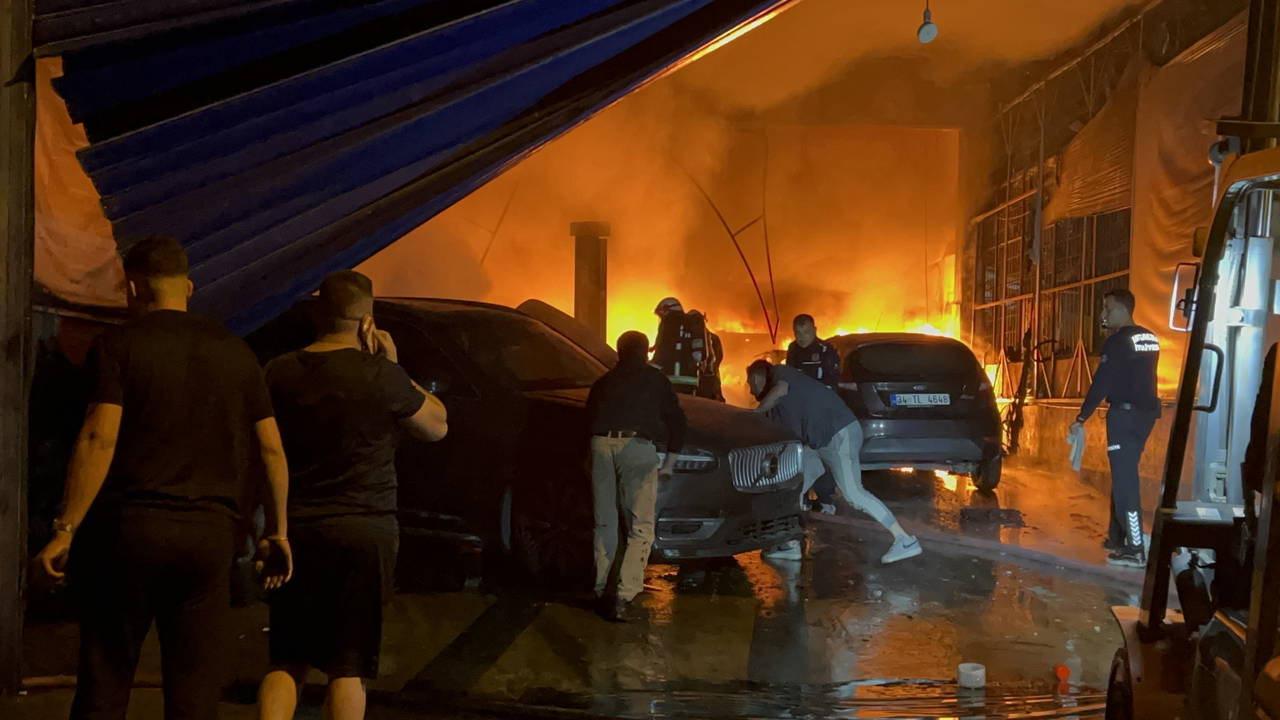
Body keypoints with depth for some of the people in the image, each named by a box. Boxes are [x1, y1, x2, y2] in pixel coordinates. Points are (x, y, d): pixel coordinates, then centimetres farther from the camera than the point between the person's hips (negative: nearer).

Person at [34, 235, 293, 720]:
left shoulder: (119, 344, -1)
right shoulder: (235, 352, 10)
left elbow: (99, 439, -12)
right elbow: (271, 449, 9)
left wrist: (66, 530, -11)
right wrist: (277, 532, 16)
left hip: (128, 526, -2)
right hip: (209, 534, 2)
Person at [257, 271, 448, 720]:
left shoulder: (280, 372, 0)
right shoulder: (381, 375, -12)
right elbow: (437, 426, 4)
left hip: (295, 531, 4)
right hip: (365, 532, -3)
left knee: (287, 661, 14)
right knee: (349, 665, 4)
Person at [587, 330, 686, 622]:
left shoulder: (603, 382, 27)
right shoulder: (654, 379, 17)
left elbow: (589, 416, 25)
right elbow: (676, 419, 14)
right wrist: (671, 459, 20)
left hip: (601, 444, 4)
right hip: (637, 446, -4)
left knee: (604, 524, 13)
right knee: (640, 528, -3)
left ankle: (603, 591, 12)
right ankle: (623, 594, -16)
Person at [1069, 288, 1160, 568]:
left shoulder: (1118, 342, -13)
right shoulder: (1150, 339, 12)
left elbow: (1101, 384, -17)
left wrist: (1081, 418, -13)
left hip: (1125, 414, -9)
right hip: (1146, 411, 9)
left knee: (1125, 480, -9)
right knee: (1124, 475, 19)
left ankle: (1135, 550, -12)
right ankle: (1117, 537, 27)